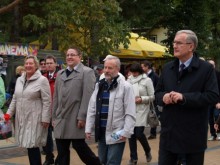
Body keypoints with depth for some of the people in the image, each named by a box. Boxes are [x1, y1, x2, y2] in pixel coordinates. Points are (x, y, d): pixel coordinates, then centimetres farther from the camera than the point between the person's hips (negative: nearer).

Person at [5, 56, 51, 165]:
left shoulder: (42, 80, -5)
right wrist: (9, 113, 11)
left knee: (32, 146, -9)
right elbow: (15, 99, 19)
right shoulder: (19, 80, 13)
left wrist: (45, 119, -13)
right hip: (22, 118, 6)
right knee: (29, 145, 7)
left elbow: (46, 101, -9)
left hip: (34, 119, -6)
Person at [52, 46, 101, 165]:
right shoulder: (60, 74, 18)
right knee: (62, 151, 7)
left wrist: (82, 117, -18)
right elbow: (56, 97, 18)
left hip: (76, 119, -6)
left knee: (79, 145, -1)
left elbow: (88, 96, -12)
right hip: (61, 119, 6)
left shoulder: (87, 72, -4)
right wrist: (54, 116, 14)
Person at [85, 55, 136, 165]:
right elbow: (92, 109, 12)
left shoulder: (125, 86, -8)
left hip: (116, 134, -6)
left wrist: (126, 132, -15)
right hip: (101, 132, 6)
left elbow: (130, 113, -11)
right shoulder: (99, 85, 10)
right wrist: (88, 129, 8)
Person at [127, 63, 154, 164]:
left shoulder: (147, 80, -3)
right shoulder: (129, 80, 8)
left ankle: (147, 151, 22)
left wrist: (142, 99, -15)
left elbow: (152, 97, -3)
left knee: (139, 134, -9)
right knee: (131, 134, 5)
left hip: (142, 111, -4)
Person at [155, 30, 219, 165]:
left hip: (193, 134, -4)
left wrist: (184, 97, -22)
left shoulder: (206, 68, -6)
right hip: (169, 132, 4)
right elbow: (158, 93, 15)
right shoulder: (167, 68, 10)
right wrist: (163, 97, -10)